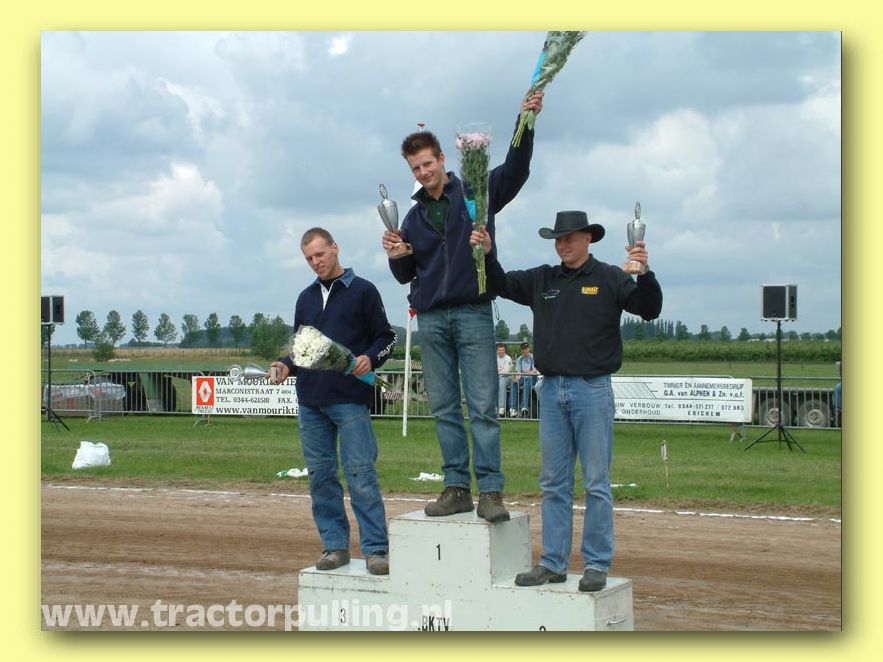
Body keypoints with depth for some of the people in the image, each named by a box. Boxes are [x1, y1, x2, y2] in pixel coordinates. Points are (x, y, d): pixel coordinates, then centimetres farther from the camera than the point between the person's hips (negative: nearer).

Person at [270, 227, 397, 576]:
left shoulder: (362, 291, 3)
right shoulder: (306, 298, 18)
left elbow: (386, 337, 4)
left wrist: (370, 358, -15)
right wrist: (286, 366, 4)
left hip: (350, 399, -6)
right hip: (310, 402, 6)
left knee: (361, 474, -9)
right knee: (320, 475, 6)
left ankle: (376, 549, -6)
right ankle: (335, 545, 13)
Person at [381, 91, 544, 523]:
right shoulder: (414, 217, 15)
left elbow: (515, 168, -12)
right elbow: (405, 275, 19)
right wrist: (395, 254, -4)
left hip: (473, 313, -4)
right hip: (430, 320, 4)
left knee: (482, 406, -7)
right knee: (444, 409, 5)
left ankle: (490, 491, -8)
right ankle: (457, 488, 9)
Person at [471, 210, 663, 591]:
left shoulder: (609, 279, 0)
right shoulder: (542, 280, 13)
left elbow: (649, 309, -8)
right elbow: (501, 285, 14)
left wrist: (645, 273, -25)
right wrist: (487, 255, -3)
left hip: (592, 390, -5)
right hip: (551, 390, 5)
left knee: (596, 484, -2)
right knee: (553, 484, 8)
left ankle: (597, 565, 2)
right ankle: (553, 563, 13)